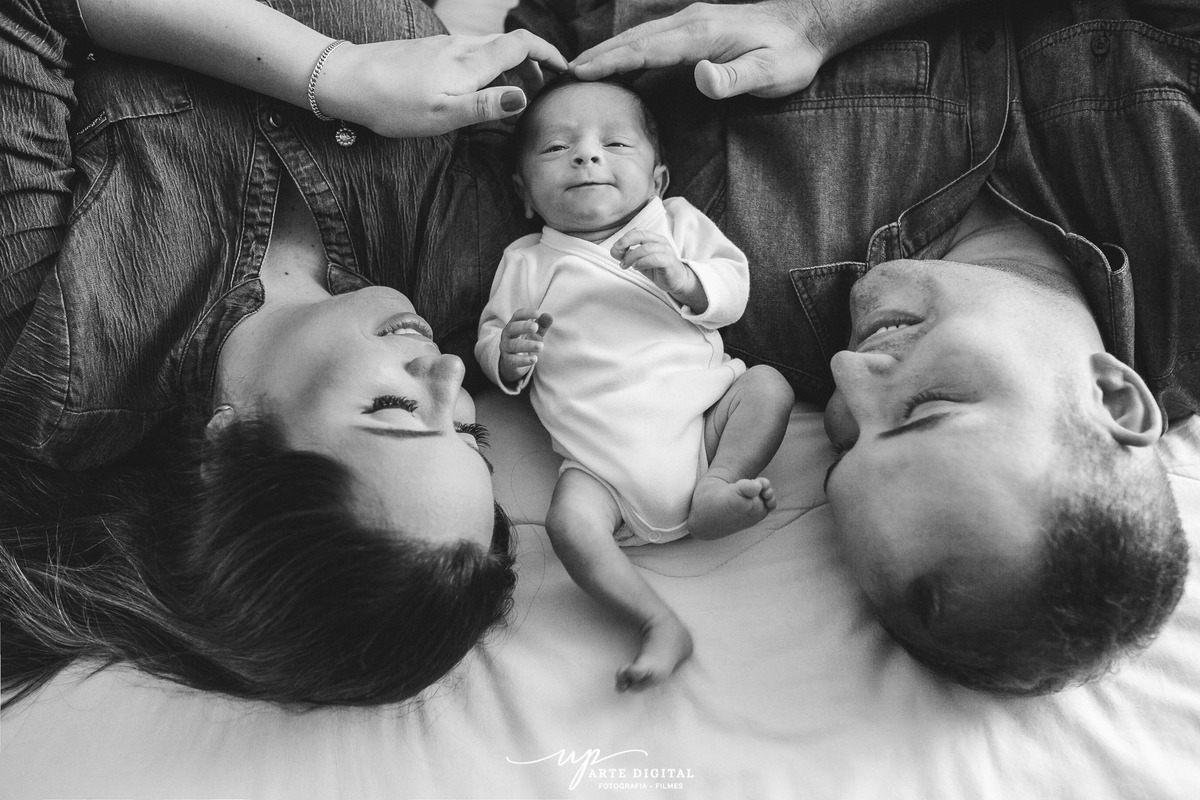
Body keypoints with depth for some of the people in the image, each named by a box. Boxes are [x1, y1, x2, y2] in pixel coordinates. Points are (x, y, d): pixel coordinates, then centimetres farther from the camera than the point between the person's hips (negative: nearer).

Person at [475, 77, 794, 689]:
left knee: (768, 385, -18)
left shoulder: (677, 224, 14)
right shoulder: (527, 262, 13)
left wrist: (685, 278, -15)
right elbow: (488, 341, 17)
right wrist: (508, 356, -8)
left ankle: (716, 486, -18)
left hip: (701, 412, 2)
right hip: (604, 452, -2)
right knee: (568, 520, -28)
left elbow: (734, 288, 7)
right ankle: (660, 625, -24)